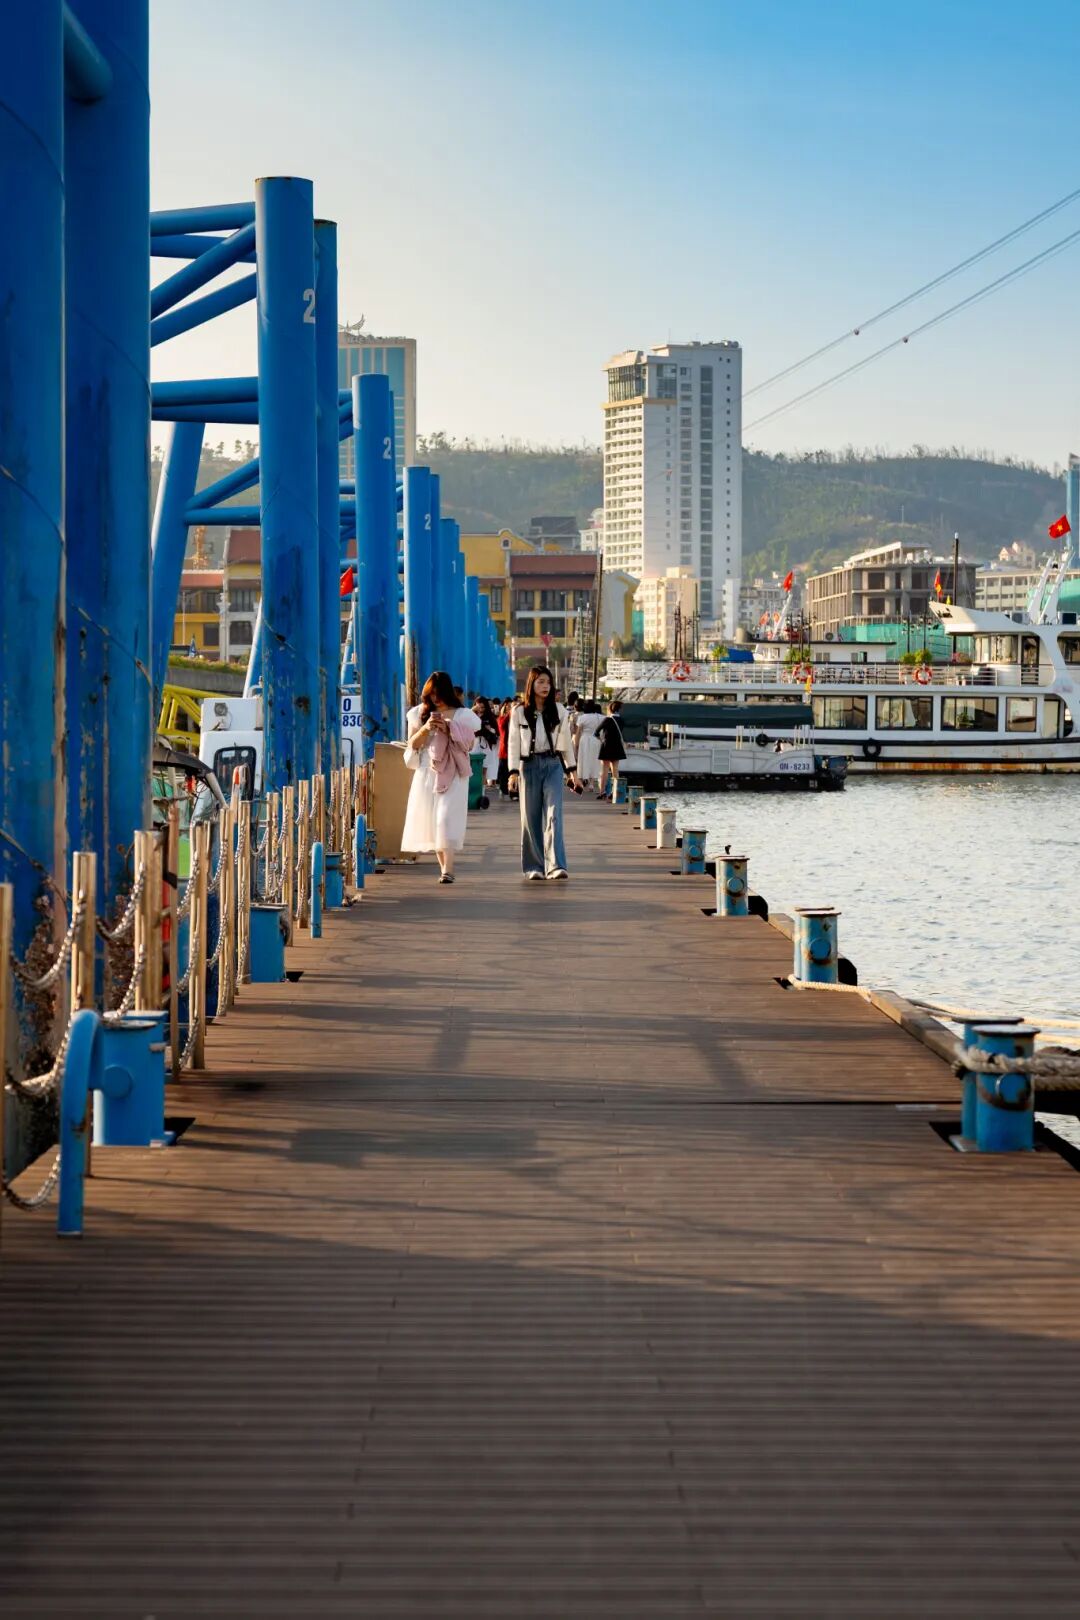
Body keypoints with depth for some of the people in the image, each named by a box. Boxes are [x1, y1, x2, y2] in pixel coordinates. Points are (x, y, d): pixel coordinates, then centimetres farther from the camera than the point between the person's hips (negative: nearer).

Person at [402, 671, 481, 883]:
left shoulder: (462, 715, 2)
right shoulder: (420, 713, 10)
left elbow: (468, 744, -1)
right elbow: (413, 744, 6)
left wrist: (448, 728, -13)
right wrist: (426, 728, -11)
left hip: (452, 774, -4)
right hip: (426, 772, 4)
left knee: (446, 818, -15)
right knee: (430, 820, 5)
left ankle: (448, 869, -20)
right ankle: (443, 866, 15)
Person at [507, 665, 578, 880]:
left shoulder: (558, 710, 7)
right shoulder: (519, 713, 3)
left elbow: (566, 741, 12)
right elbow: (514, 743, 2)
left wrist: (571, 769, 11)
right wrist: (513, 771, -8)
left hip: (553, 765, 0)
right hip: (529, 766, 0)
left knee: (553, 815, -12)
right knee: (531, 818, 3)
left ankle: (556, 865, -20)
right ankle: (534, 867, 11)